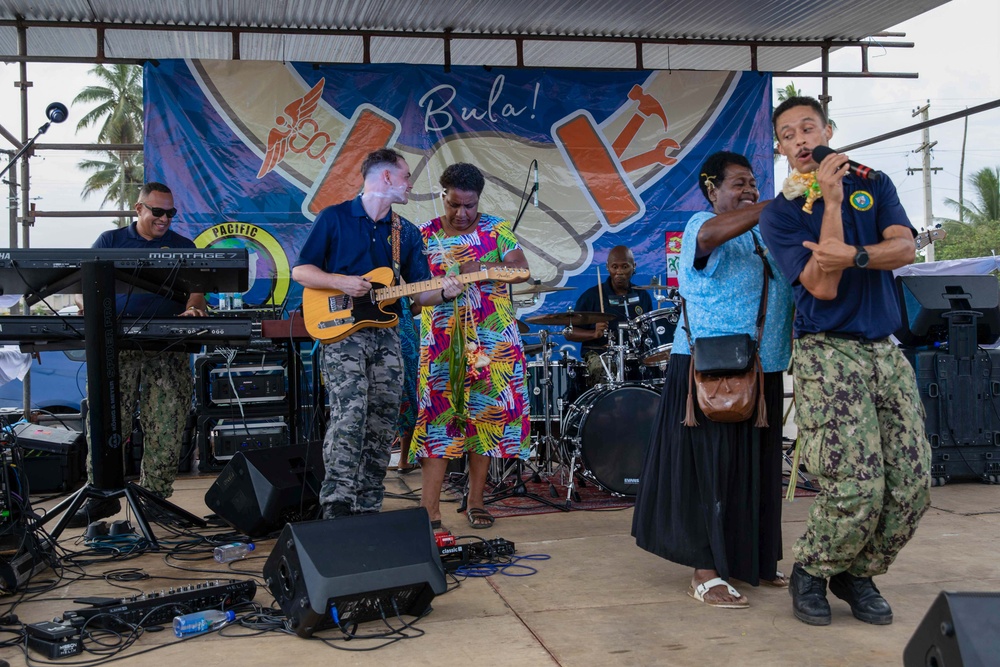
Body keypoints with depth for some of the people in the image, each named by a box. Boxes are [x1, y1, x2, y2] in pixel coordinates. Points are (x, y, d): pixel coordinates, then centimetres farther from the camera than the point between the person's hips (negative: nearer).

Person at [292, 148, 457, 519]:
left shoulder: (407, 233, 16)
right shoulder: (334, 218, 3)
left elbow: (420, 293, 12)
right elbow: (300, 271, 0)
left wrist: (444, 293, -10)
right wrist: (341, 283, -15)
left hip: (386, 337, 5)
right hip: (342, 332, -5)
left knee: (381, 428, 3)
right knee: (349, 415, -20)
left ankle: (367, 511, 12)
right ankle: (336, 506, -18)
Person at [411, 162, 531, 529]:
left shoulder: (495, 229, 5)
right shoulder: (425, 235, 9)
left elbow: (523, 271, -3)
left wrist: (482, 268, -17)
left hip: (491, 339, 0)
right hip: (442, 341, 0)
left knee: (485, 413, 1)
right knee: (437, 416, -6)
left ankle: (476, 501, 13)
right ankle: (430, 509, -6)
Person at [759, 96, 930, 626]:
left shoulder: (873, 185, 14)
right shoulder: (780, 214, 2)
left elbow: (905, 248, -2)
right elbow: (823, 286, -11)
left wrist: (853, 255, -21)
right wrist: (832, 203, -13)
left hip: (884, 349, 5)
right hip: (828, 351, -5)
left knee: (912, 483, 0)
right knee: (857, 488, -14)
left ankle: (858, 575, 21)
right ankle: (810, 573, 12)